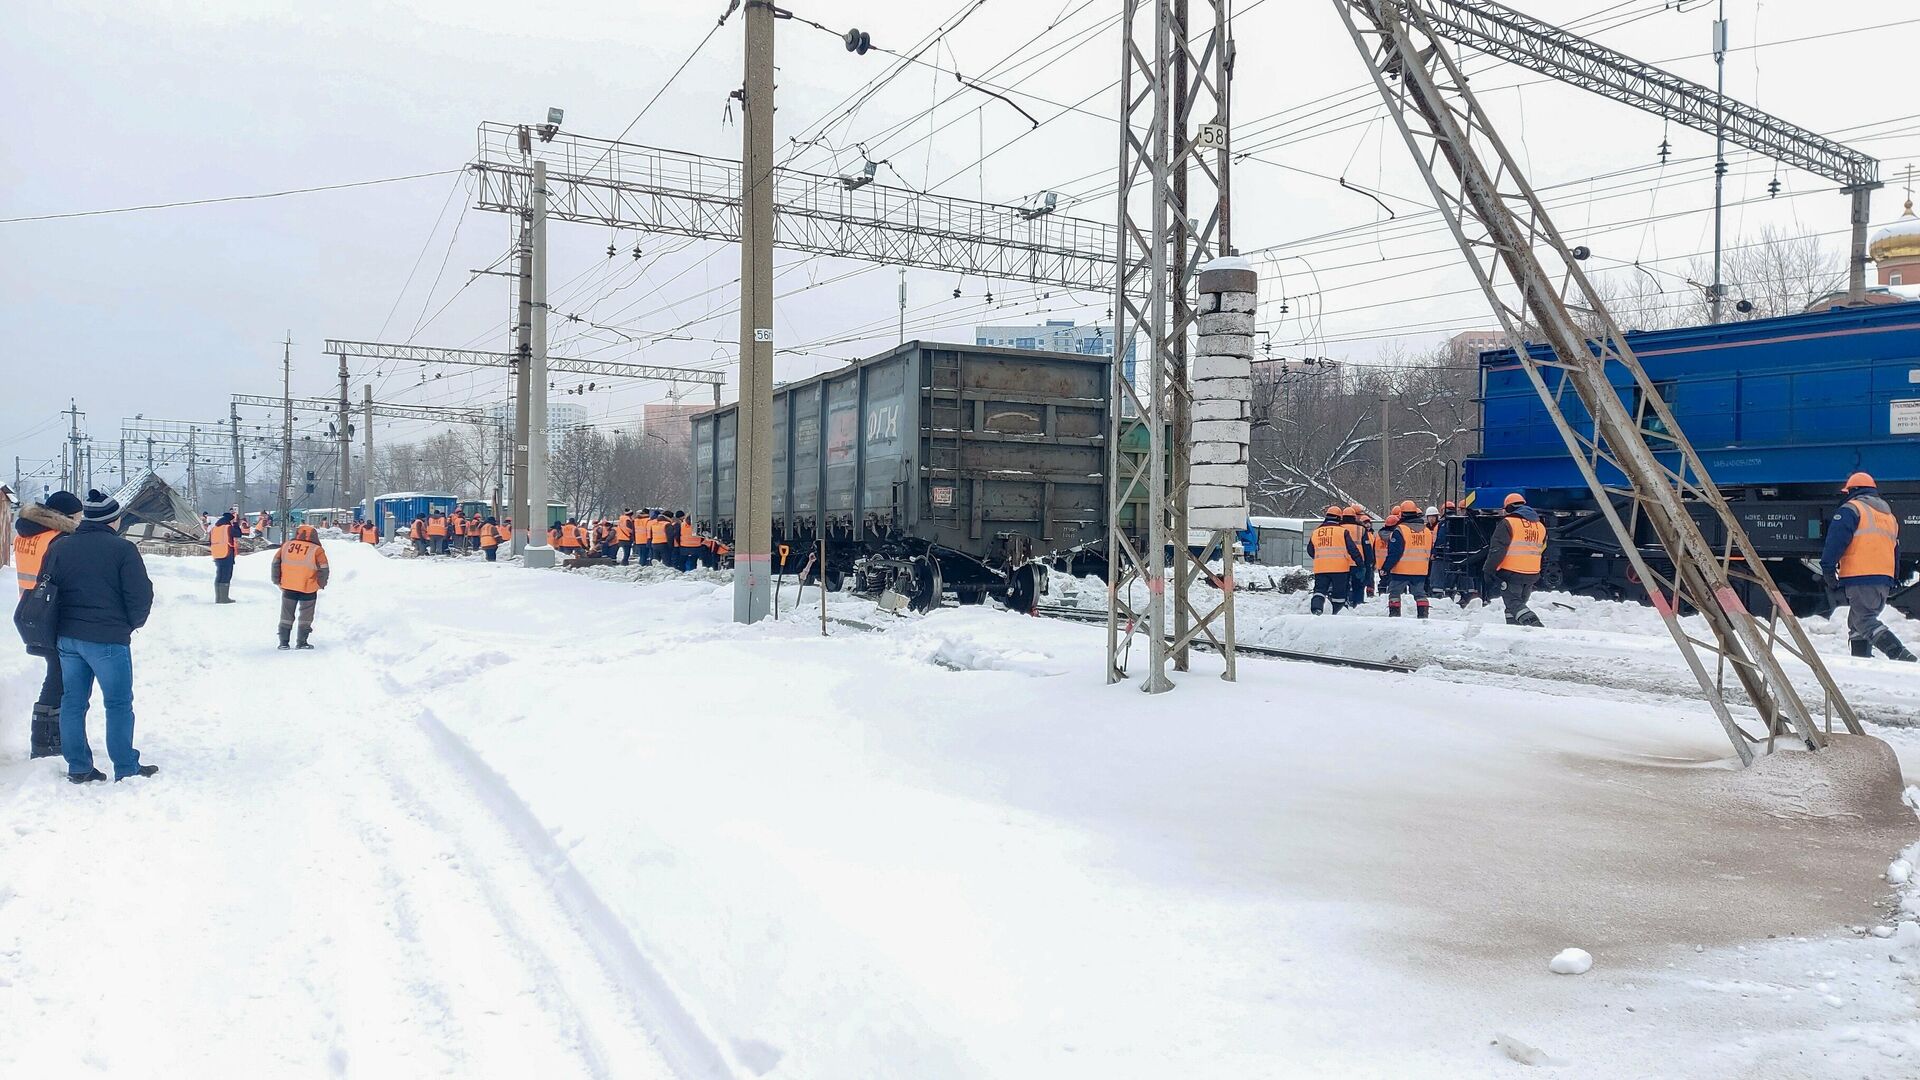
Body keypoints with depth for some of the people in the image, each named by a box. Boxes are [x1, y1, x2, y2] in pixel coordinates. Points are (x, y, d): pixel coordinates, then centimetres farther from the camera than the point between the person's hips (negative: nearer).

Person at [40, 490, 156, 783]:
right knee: (119, 703, 3)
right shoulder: (122, 548, -11)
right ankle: (126, 768, 7)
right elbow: (140, 594, -12)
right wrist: (133, 623, 7)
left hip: (67, 638, 6)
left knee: (72, 702, 13)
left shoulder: (60, 548, 5)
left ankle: (78, 767, 18)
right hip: (109, 639, -5)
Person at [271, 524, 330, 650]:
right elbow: (323, 569, -10)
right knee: (305, 617, 11)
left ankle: (283, 642, 16)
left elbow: (276, 563, 6)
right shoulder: (317, 550, -7)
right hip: (308, 589, -3)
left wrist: (277, 581, 13)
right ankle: (301, 642, 11)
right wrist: (321, 585, 4)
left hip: (287, 588, 3)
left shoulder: (286, 546, 4)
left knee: (286, 615, 15)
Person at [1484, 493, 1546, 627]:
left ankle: (1534, 624, -25)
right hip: (1532, 574, 7)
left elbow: (1497, 549, -15)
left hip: (1511, 573, -7)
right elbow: (1541, 550, 22)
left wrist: (1489, 570, -9)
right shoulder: (1540, 526, 14)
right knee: (1519, 603, 17)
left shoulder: (1508, 523, -10)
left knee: (1513, 604, -5)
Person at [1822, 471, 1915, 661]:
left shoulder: (1851, 509, 0)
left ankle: (1900, 655, -27)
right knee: (1858, 621, 14)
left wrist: (1828, 570, -10)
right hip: (1885, 580, 8)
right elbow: (1896, 552, 28)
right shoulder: (1890, 515, 26)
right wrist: (1893, 580, 30)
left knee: (1863, 620, -13)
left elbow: (1836, 541, -11)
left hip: (1860, 576, -8)